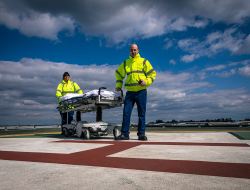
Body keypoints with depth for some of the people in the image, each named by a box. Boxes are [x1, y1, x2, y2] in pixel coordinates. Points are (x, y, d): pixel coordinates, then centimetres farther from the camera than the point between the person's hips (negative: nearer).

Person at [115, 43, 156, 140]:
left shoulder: (144, 61, 6)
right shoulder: (125, 63, 14)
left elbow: (152, 73, 5)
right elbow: (118, 73, 25)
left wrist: (146, 82, -12)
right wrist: (118, 85, 14)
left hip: (141, 91, -2)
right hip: (130, 92, 2)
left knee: (141, 113, 2)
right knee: (126, 113, -3)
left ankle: (141, 134, 10)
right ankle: (124, 133, 3)